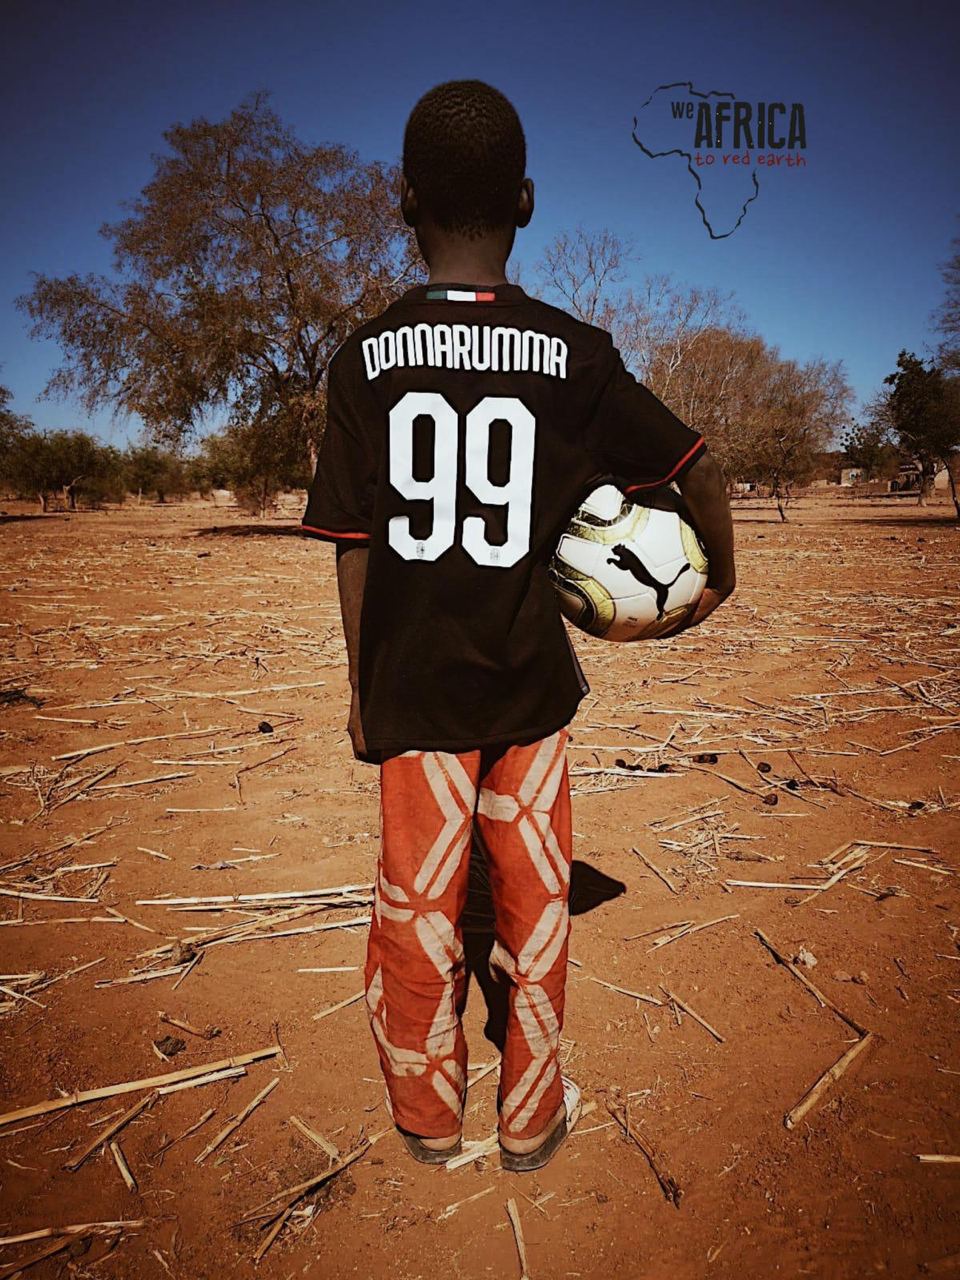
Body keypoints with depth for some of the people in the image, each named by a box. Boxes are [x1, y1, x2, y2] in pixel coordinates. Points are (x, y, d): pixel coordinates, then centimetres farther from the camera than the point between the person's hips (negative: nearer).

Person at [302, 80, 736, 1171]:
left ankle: (429, 1117, 35)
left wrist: (361, 688, 6)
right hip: (530, 681, 0)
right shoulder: (576, 356, -4)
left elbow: (354, 547, -4)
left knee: (417, 901, 15)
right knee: (533, 898, 15)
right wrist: (720, 576, 18)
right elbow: (696, 467, 0)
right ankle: (531, 1118, 33)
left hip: (413, 684, 1)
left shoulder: (366, 358, -4)